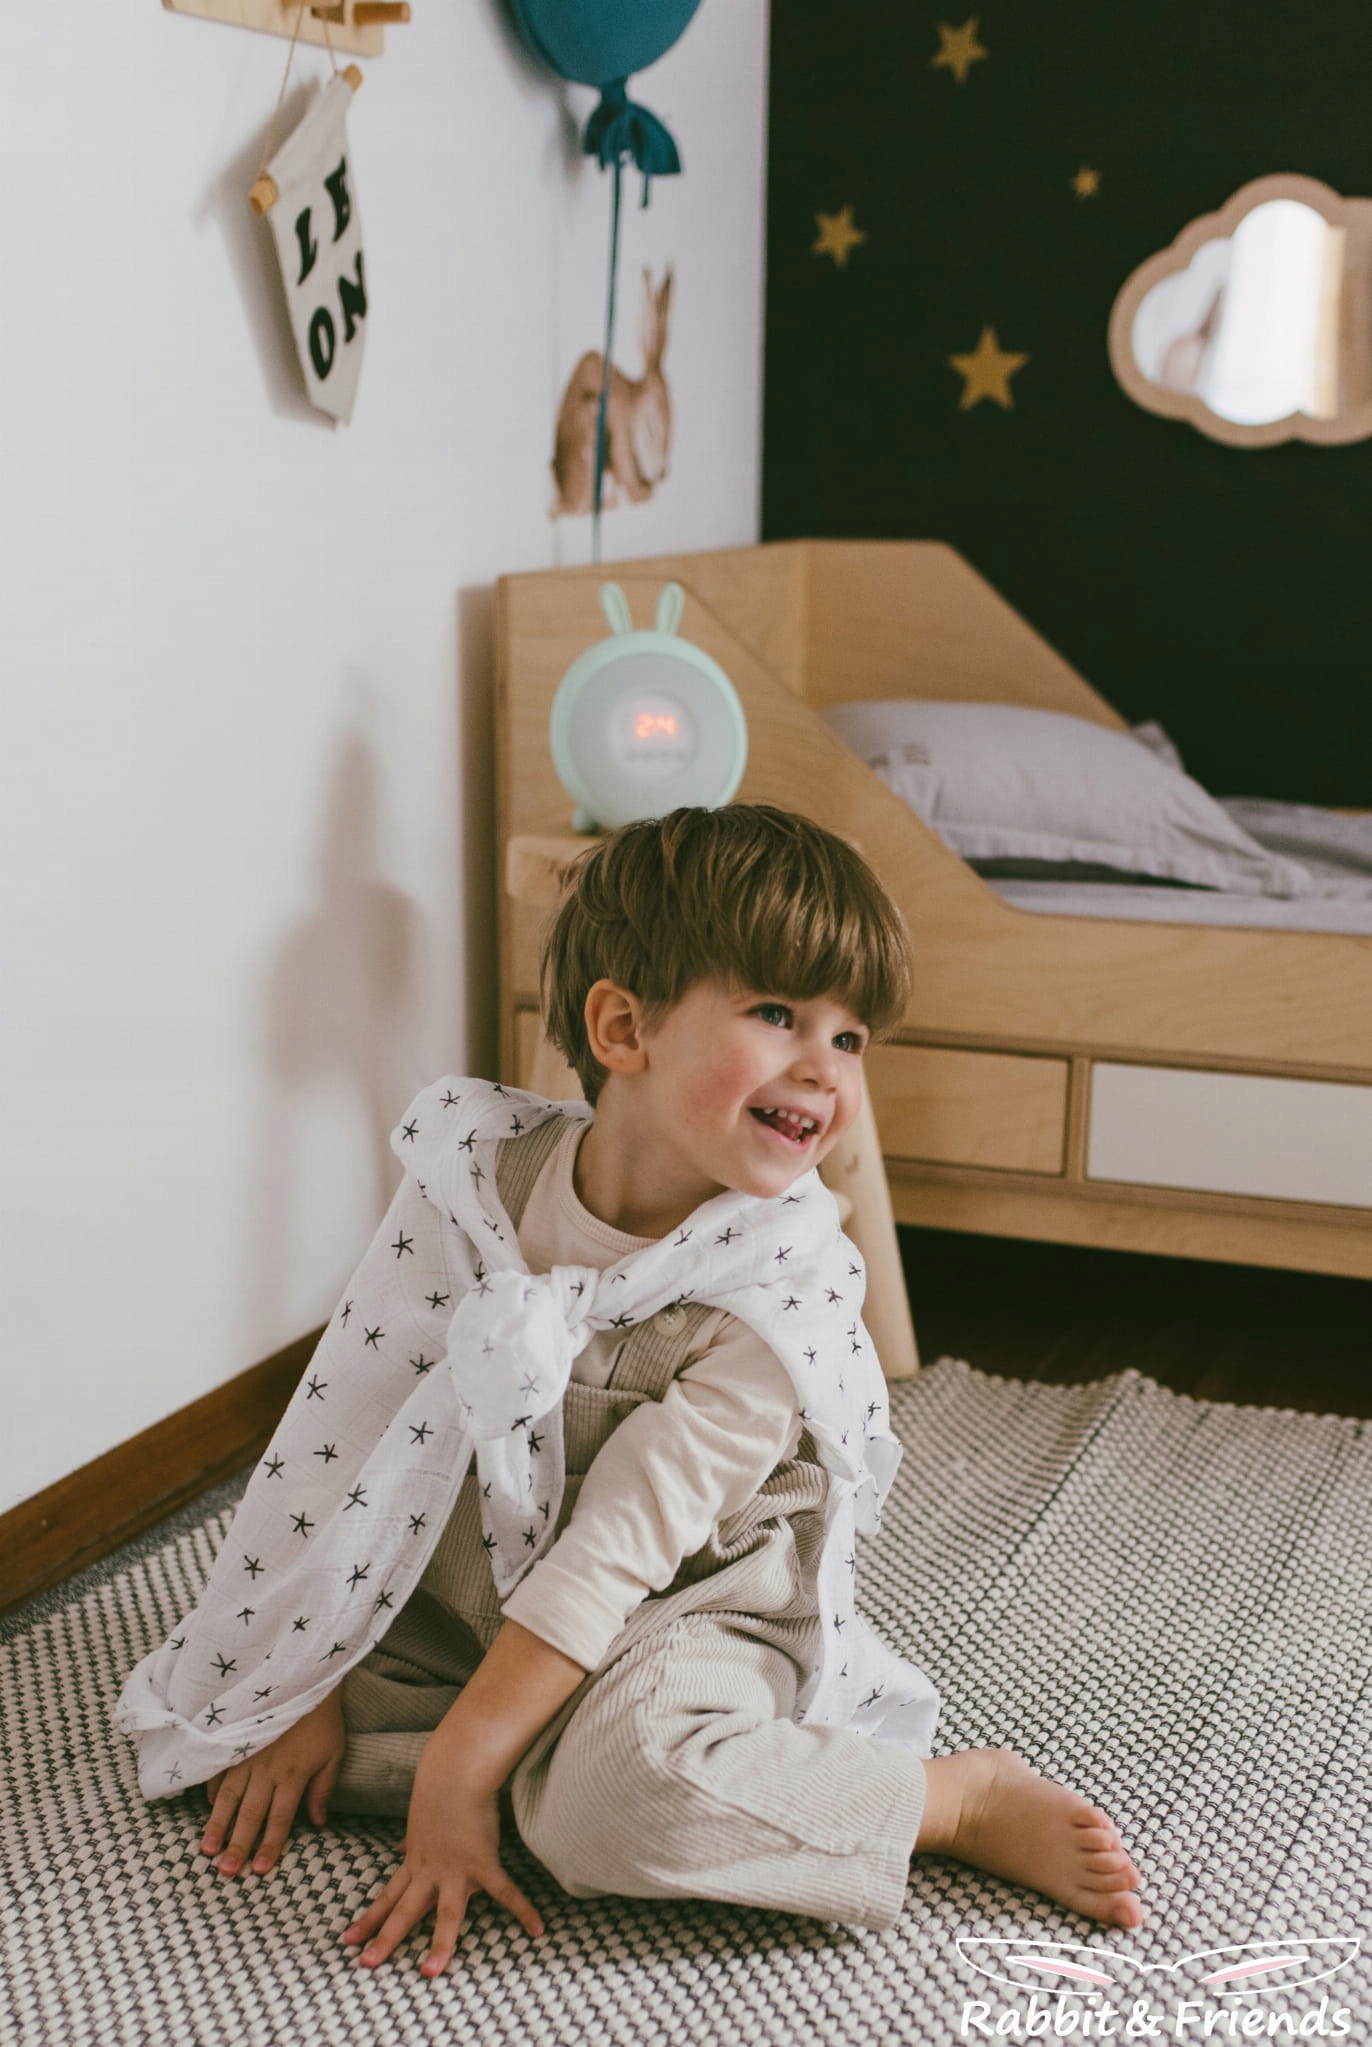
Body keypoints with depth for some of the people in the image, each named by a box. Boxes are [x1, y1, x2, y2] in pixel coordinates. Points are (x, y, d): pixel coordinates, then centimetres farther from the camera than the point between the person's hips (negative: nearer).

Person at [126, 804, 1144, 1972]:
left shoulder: (781, 1284, -20)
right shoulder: (475, 1177, -12)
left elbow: (621, 1541, -25)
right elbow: (351, 1442, -7)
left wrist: (461, 1765, -27)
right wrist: (305, 1701, -8)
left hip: (679, 1616, -4)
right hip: (472, 1598, 5)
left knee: (615, 1792, -36)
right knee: (194, 1718, -10)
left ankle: (967, 1799, -15)